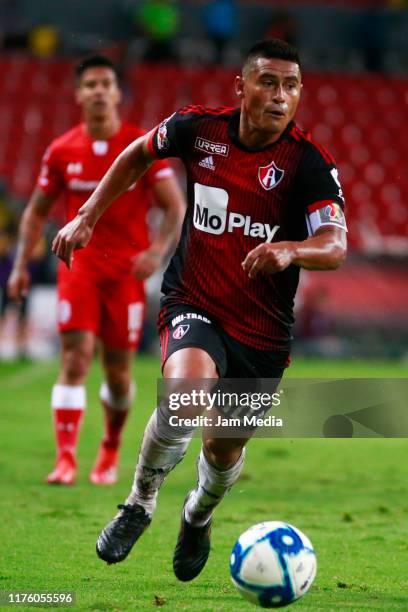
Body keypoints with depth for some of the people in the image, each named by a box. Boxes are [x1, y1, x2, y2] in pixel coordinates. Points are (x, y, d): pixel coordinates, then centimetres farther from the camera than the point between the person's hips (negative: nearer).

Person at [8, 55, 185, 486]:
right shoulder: (61, 151, 2)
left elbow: (175, 207, -4)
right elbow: (36, 211, 13)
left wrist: (158, 250, -21)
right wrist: (21, 265, 3)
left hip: (127, 272, 0)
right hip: (79, 267, 0)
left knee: (117, 372, 6)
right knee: (75, 359, -15)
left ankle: (110, 450, 32)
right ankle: (65, 459, -19)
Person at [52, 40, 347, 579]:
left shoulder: (309, 162, -14)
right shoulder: (199, 128, -7)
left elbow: (335, 247, -27)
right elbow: (140, 154, 15)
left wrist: (289, 249, -49)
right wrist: (88, 216, 11)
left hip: (263, 329, 1)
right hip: (194, 306, -1)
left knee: (224, 448, 13)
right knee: (188, 391, -32)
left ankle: (198, 519, 50)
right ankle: (140, 504, -7)